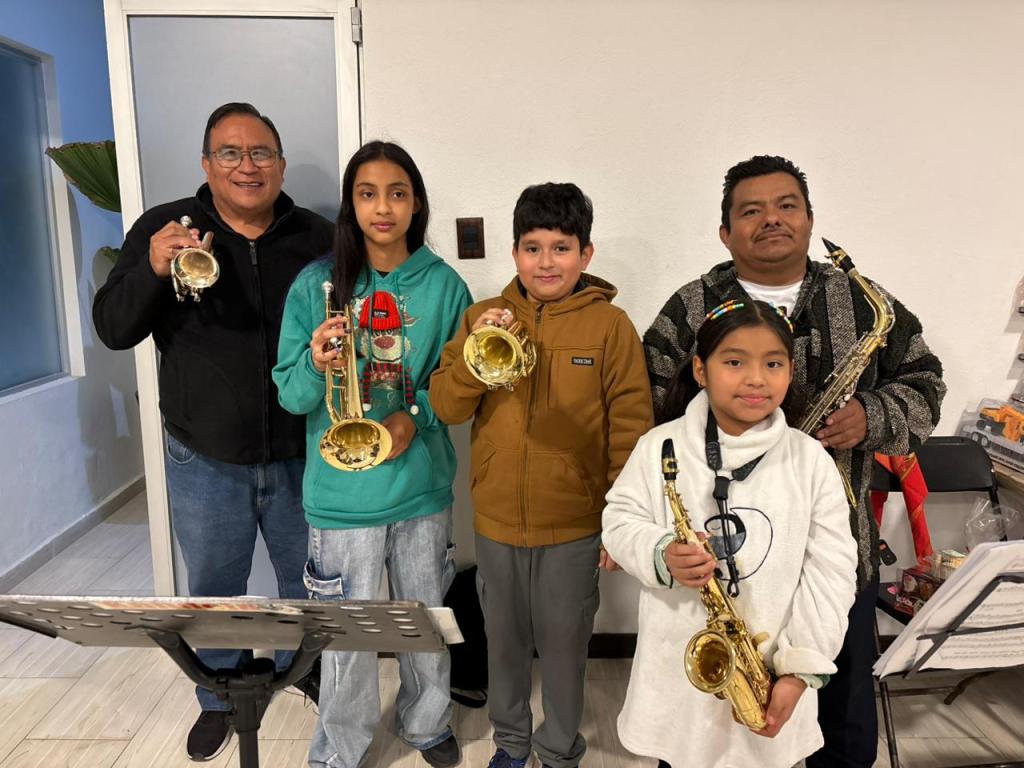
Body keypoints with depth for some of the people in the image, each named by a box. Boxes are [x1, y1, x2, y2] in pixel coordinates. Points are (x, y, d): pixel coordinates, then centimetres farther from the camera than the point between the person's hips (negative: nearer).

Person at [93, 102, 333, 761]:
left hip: (299, 454, 1)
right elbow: (113, 329, -8)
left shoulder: (317, 238, -4)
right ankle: (221, 696, 44)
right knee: (212, 590, 18)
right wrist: (153, 270, -25)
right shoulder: (164, 228, -4)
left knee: (309, 579, 20)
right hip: (203, 460, 0)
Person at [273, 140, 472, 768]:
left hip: (423, 485, 2)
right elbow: (291, 395, -5)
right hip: (343, 493, -1)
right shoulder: (317, 285, -5)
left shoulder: (444, 285, -2)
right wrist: (317, 367, -25)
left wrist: (416, 415, -15)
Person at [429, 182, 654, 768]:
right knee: (504, 638, 20)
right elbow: (447, 408, -3)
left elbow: (631, 430, -7)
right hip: (496, 519, 3)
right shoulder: (484, 317, 0)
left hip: (574, 524, -3)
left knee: (563, 643, 14)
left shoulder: (610, 325, -8)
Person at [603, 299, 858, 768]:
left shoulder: (811, 461, -6)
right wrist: (661, 555, -23)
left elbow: (831, 571, -5)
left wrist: (801, 669, -9)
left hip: (771, 674, 1)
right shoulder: (660, 446, -8)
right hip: (678, 667, 0)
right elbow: (620, 521, -2)